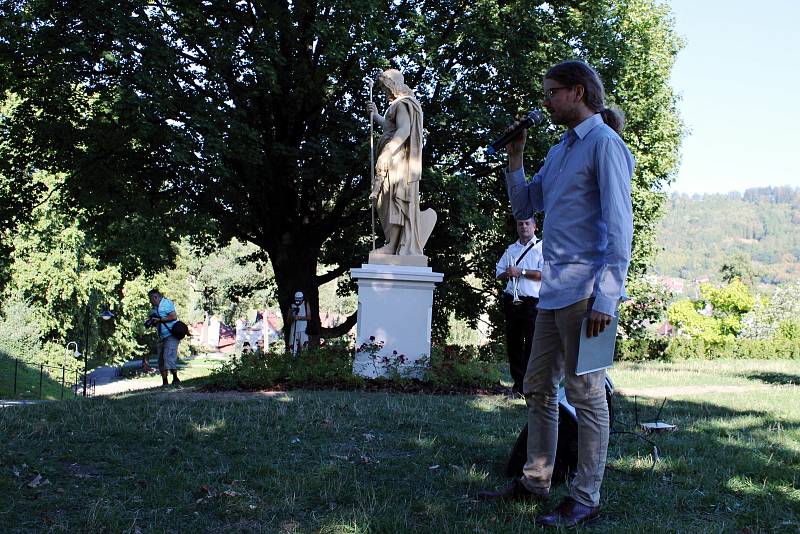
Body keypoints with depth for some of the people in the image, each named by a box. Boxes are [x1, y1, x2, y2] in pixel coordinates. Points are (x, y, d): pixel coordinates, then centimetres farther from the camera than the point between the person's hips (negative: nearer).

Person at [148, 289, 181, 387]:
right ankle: (164, 382, 11)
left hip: (171, 335, -10)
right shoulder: (155, 308, 20)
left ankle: (175, 379, -11)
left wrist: (159, 320, -15)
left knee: (169, 357, -17)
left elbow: (173, 316, -18)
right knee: (161, 360, 7)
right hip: (162, 337, 10)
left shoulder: (166, 303, -8)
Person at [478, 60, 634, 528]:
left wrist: (606, 297, -21)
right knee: (538, 387, 14)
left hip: (584, 291, -9)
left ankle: (586, 500, 5)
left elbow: (619, 225, -15)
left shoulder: (605, 143, -7)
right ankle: (535, 482, 25)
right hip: (553, 291, 9)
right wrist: (515, 157, 12)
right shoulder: (559, 151, 19)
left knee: (586, 394, -3)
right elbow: (523, 207, 25)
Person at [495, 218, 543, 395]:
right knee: (513, 342, 6)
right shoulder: (511, 249, 19)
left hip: (532, 302, -5)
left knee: (532, 343, -9)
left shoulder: (542, 247, 3)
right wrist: (508, 273, -3)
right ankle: (517, 382, 13)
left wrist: (520, 271, -12)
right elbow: (499, 273, 19)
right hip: (512, 301, 5)